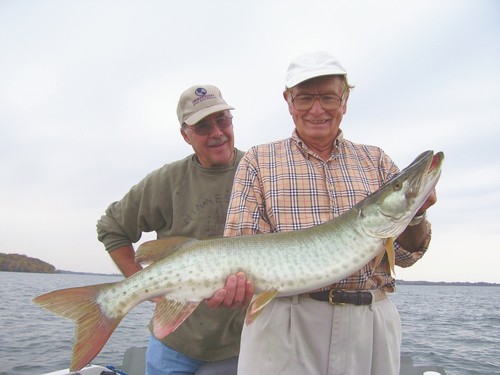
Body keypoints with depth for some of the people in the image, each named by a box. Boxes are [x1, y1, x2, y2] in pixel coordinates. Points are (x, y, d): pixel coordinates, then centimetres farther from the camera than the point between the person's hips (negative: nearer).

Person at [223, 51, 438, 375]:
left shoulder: (376, 160, 9)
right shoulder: (259, 161, 4)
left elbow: (406, 254, 5)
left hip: (370, 325, 3)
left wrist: (415, 215, -16)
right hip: (285, 326, -2)